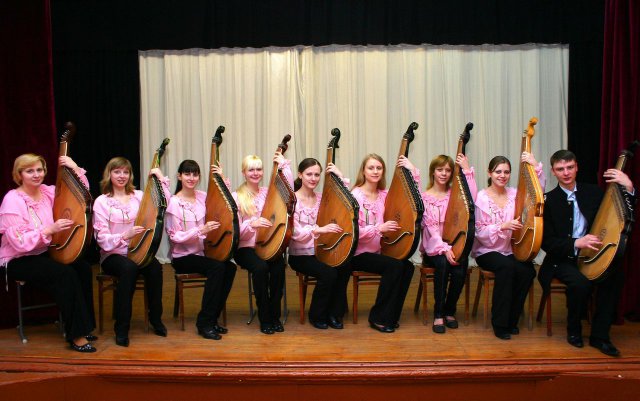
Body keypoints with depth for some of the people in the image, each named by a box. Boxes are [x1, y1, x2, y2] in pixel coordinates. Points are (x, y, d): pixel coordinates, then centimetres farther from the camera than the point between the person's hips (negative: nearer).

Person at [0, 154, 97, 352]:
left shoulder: (47, 192, 3)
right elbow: (19, 242, -23)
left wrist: (75, 169, -5)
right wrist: (50, 229, -28)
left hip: (43, 253, 7)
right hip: (18, 261, -7)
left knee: (83, 267, -16)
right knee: (66, 274, -27)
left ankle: (82, 327, -3)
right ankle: (75, 335, -17)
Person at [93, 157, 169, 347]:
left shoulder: (139, 196, 8)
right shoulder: (101, 202, -2)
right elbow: (102, 238, -8)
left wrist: (162, 180, -5)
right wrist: (124, 236, -25)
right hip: (113, 255, -3)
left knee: (155, 267, -30)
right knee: (129, 268, -37)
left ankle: (156, 318, -9)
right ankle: (121, 328, -25)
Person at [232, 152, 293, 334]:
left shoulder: (268, 192, 10)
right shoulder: (237, 196, 2)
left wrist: (285, 166, -9)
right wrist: (251, 224, -24)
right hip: (246, 248, -2)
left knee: (279, 266, -29)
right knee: (261, 267, -33)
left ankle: (275, 315, -10)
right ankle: (264, 318, -15)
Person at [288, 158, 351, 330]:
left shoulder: (322, 198, 8)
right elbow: (295, 232, -18)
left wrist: (341, 177, -6)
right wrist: (319, 229, -33)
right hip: (300, 255, -5)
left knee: (345, 267, -24)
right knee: (329, 273, -29)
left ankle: (334, 313, -4)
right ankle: (316, 315, -3)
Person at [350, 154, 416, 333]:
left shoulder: (384, 195, 7)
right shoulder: (356, 195, -11)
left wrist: (413, 171, -4)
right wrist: (379, 228, -28)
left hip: (378, 251, 6)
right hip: (358, 254, -6)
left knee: (407, 266, -16)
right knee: (394, 266, -26)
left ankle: (390, 316, 1)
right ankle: (378, 318, -9)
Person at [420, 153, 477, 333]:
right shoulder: (424, 197, 1)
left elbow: (472, 199, -15)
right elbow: (430, 227, -10)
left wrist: (467, 170, -13)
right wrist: (444, 248, -23)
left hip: (454, 245, 2)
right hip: (433, 248, -2)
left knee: (461, 265, -30)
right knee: (443, 263, -34)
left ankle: (449, 310, -7)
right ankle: (438, 313, -20)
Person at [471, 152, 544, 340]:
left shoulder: (514, 194, 6)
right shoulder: (481, 198, -5)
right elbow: (480, 232, -9)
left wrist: (536, 166, -14)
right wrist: (503, 226, -24)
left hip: (511, 250, 4)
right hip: (486, 252, -3)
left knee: (528, 270, -26)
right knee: (506, 266, -34)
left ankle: (511, 319, -5)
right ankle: (499, 323, -20)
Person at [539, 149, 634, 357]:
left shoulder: (592, 192, 7)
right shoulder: (548, 201, -4)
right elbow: (546, 242, -8)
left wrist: (628, 188, -10)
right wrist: (576, 243, -24)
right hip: (563, 259, -3)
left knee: (615, 273, -26)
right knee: (581, 282, -32)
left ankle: (599, 335, -12)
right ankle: (574, 330, -3)